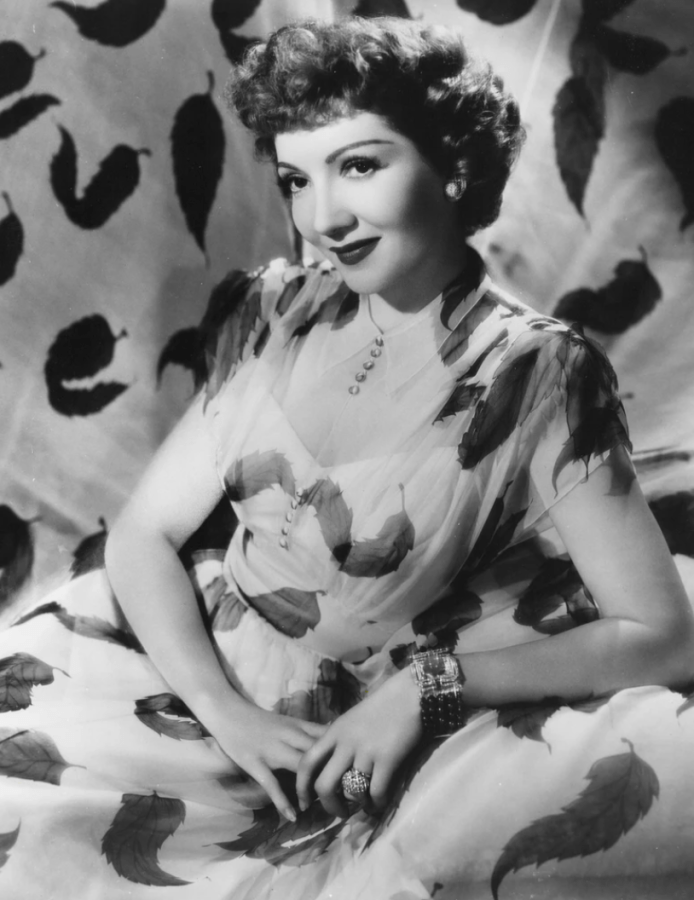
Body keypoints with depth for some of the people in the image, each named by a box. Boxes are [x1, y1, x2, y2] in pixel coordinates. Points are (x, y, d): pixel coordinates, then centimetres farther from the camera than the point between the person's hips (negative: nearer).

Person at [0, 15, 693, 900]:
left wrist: (425, 686, -18)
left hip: (370, 752, -1)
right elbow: (143, 535, 0)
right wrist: (227, 711, -16)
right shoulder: (277, 315, 1)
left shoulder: (539, 374, -9)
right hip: (205, 685, 1)